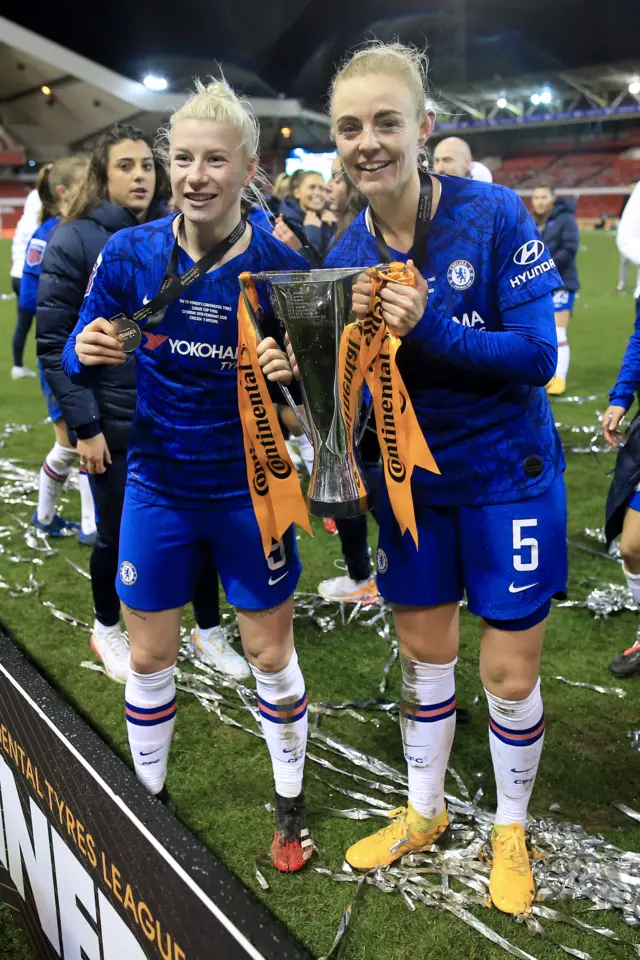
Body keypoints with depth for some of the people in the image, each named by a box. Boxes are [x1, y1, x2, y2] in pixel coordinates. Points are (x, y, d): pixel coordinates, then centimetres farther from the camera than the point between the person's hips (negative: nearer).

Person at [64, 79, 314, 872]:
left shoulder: (279, 265, -13)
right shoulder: (129, 254, -9)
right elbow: (83, 356, 1)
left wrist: (293, 369, -26)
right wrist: (86, 352, -22)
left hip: (249, 488, -1)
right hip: (158, 486, 2)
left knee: (271, 652, 11)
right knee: (149, 657, 14)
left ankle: (290, 804, 35)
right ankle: (147, 797, 39)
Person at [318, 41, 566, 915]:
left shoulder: (494, 215, -16)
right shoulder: (347, 253, -4)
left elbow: (537, 355, -19)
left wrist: (427, 327, -31)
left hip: (506, 476, -3)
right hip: (408, 480, 4)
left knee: (510, 675, 6)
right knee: (424, 657, 18)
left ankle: (511, 830, 34)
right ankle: (423, 813, 41)